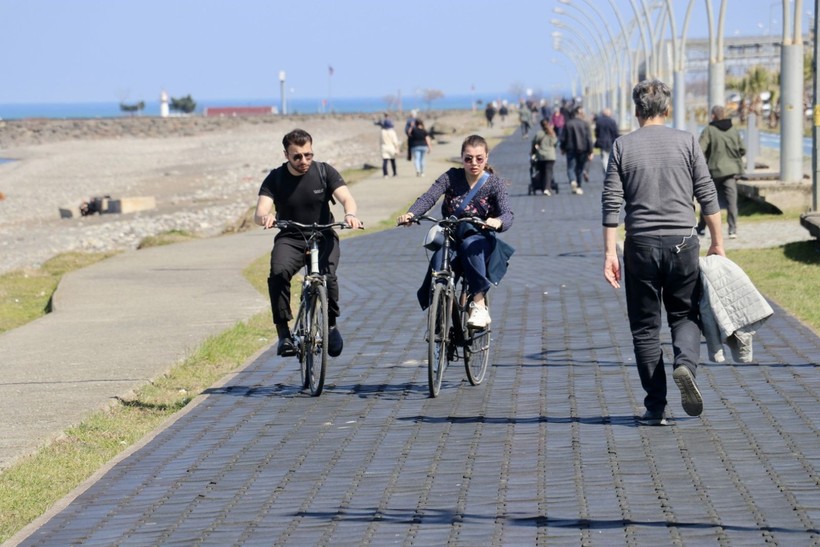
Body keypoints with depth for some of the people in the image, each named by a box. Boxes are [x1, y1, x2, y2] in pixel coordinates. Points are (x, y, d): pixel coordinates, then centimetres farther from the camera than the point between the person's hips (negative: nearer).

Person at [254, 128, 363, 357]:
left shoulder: (324, 172, -5)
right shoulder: (275, 179, -6)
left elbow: (346, 197, -18)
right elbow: (259, 213, -18)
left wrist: (350, 214, -43)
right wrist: (265, 217, -44)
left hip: (323, 236, 0)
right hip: (290, 238, 0)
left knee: (327, 276, -29)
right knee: (278, 274, -31)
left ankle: (331, 324, -1)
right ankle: (283, 333, -21)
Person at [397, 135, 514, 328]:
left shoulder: (495, 183, -4)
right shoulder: (452, 177, -1)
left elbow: (507, 214, -18)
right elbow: (429, 197, -15)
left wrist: (498, 222, -44)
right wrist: (410, 213, -36)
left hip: (480, 238, -1)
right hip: (450, 237, 1)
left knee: (470, 244, -38)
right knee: (439, 261, -32)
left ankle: (479, 304, -36)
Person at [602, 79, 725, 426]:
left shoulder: (623, 146, 3)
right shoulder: (686, 141, 3)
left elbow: (611, 203, -2)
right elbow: (707, 195, 1)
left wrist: (610, 252, 0)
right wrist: (717, 242, 9)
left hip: (641, 244, 0)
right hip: (682, 241, 0)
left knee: (645, 327, 8)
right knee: (685, 315, 14)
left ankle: (656, 407, 7)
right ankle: (685, 363, -17)